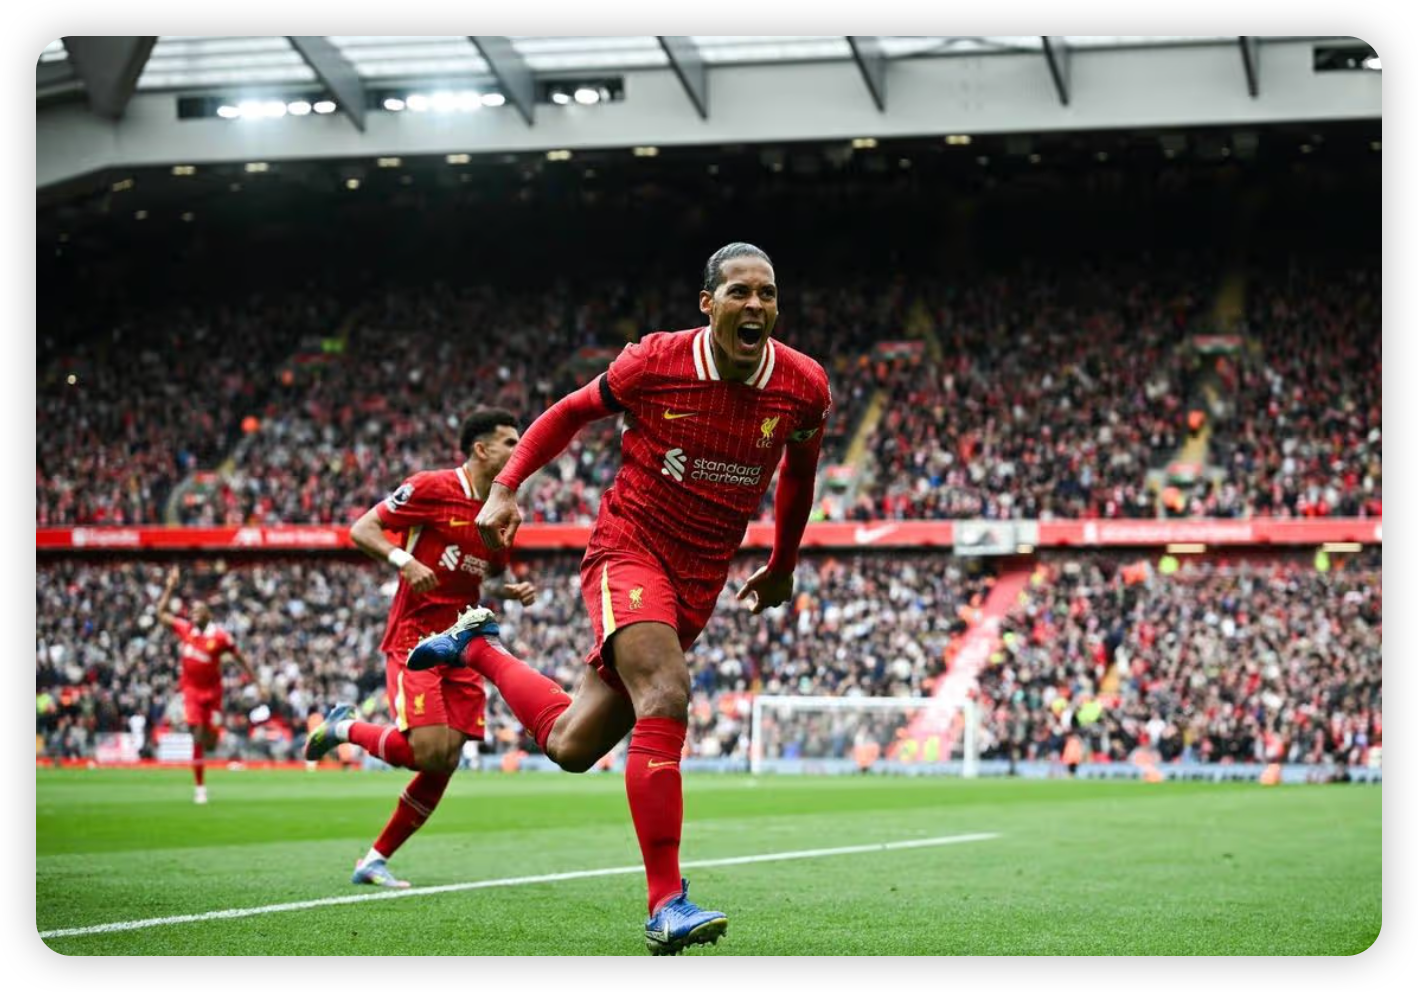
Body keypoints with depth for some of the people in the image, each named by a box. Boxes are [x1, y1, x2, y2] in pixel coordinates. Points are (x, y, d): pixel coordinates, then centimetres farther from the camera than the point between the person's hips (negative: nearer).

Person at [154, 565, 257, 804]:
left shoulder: (220, 636, -9)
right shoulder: (184, 629, -2)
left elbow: (239, 657, 0)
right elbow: (161, 613, 9)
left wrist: (254, 679, -2)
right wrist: (170, 586, 4)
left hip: (212, 690, -1)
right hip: (191, 689, 1)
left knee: (209, 743, 1)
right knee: (196, 739, -7)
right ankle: (200, 787, 0)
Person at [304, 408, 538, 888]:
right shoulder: (432, 488, -9)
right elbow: (361, 529, -7)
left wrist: (512, 591, 3)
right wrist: (404, 560, -23)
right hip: (414, 640, -7)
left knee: (444, 765, -2)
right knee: (429, 751, -20)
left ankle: (375, 860, 11)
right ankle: (345, 728, 8)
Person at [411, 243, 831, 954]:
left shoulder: (804, 388, -5)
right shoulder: (655, 363, -13)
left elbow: (799, 471, 16)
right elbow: (572, 411, 6)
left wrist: (783, 568, 25)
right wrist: (505, 487, -4)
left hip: (699, 583, 4)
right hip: (627, 550, -4)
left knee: (572, 746, 6)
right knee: (665, 696, -30)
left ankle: (479, 647, 34)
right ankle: (665, 904, -27)